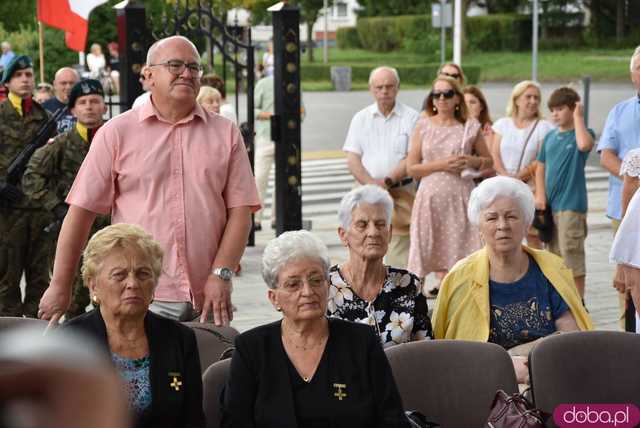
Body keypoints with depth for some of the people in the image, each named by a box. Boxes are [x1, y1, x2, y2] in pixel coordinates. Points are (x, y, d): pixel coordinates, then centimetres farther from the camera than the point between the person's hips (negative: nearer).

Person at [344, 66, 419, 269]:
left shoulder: (411, 117, 2)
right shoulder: (361, 118, 11)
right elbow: (352, 158, 4)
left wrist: (388, 181, -14)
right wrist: (371, 183, -12)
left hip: (401, 192, -2)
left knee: (400, 254, -7)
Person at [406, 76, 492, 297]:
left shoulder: (470, 127, 7)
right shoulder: (423, 126, 6)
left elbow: (488, 161, 16)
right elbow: (411, 168, 2)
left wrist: (473, 161, -5)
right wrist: (442, 164, -10)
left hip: (461, 196, 0)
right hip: (431, 195, 0)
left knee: (461, 250, -5)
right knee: (436, 251, 0)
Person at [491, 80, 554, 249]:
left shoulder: (543, 127, 1)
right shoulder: (503, 124, 10)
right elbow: (494, 155, 3)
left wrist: (520, 177, -13)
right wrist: (506, 176, -12)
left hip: (531, 188, -2)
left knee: (533, 235, -4)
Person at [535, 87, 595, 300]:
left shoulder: (583, 133, -4)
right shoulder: (550, 137, 13)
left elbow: (584, 144, -29)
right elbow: (541, 167, 14)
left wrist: (578, 117, -16)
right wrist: (540, 195, 1)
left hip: (572, 205, -7)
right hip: (550, 205, 7)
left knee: (572, 255, -8)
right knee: (555, 256, 14)